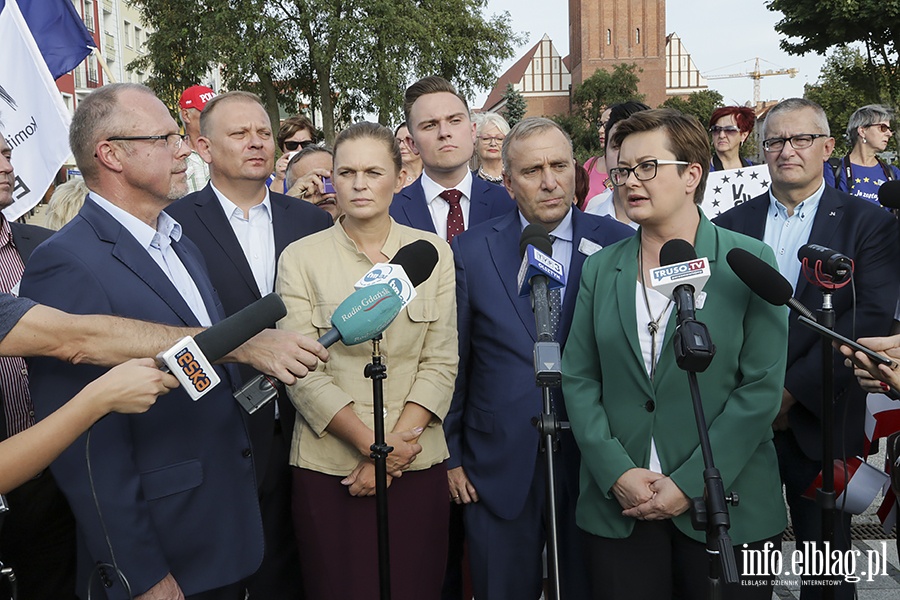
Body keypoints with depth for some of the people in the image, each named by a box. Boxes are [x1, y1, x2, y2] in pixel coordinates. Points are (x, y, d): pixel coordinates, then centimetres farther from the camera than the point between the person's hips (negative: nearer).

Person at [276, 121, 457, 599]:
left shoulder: (433, 252, 4)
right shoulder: (299, 258, -1)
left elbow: (441, 361, 0)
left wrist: (398, 444, -11)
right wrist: (372, 444, -13)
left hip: (418, 463, 2)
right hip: (328, 466, -1)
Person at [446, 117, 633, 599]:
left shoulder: (617, 245, -3)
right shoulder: (471, 250, -2)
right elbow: (452, 360, 2)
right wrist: (450, 455, 4)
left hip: (592, 463, 0)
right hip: (499, 469, 0)